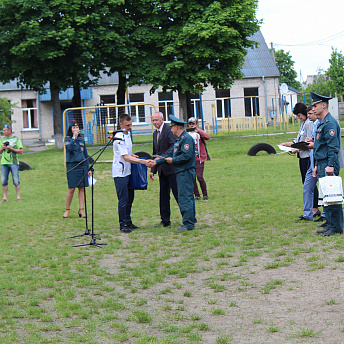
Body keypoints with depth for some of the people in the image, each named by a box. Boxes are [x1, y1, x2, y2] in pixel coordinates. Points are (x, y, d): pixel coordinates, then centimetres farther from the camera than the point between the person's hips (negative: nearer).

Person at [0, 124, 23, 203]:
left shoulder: (16, 139, 4)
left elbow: (21, 151, -2)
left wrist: (11, 148, -10)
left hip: (13, 162, -4)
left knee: (16, 181, -3)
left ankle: (18, 197, 4)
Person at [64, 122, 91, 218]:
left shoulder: (81, 140, 16)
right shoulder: (68, 139, 3)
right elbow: (69, 148, -19)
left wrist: (88, 169, 15)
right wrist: (74, 137, -18)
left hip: (82, 166, 4)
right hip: (72, 166, -4)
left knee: (82, 188, 2)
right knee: (71, 189, -6)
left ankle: (81, 210, 6)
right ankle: (67, 210, 6)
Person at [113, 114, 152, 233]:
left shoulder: (127, 135, 10)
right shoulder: (119, 138, -19)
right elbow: (126, 157, -26)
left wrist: (136, 157, 8)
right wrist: (143, 162, -31)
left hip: (128, 171, 9)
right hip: (120, 173, -9)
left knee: (130, 198, 14)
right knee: (123, 199, -5)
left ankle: (128, 222, 24)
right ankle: (123, 225, 2)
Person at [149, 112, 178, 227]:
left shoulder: (169, 129, -10)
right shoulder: (155, 133, 17)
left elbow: (174, 146, -22)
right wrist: (153, 170, 16)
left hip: (171, 167, -8)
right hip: (162, 170, 8)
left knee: (177, 193, -4)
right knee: (163, 195, 10)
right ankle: (165, 220, 16)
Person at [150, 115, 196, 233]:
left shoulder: (186, 138, -14)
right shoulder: (179, 139, 19)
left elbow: (186, 155, -24)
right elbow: (171, 154, 21)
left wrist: (173, 160, -13)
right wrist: (156, 162, 16)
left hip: (186, 173, -11)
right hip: (181, 173, 11)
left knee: (184, 198, -11)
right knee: (187, 197, 15)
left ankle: (188, 224, -11)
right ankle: (191, 219, 23)